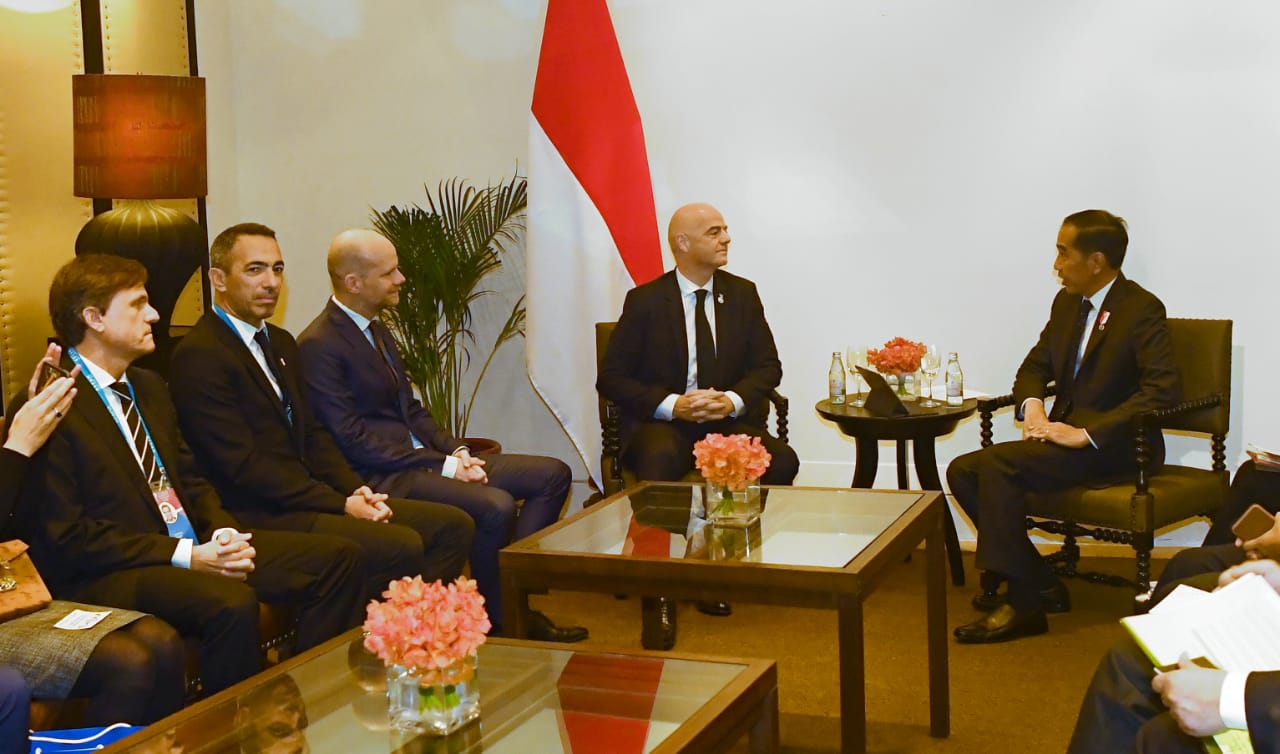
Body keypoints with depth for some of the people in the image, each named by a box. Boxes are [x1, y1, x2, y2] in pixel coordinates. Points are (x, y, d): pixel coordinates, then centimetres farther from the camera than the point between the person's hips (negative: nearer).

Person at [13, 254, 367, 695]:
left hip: (195, 547, 9)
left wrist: (223, 533, -2)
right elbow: (65, 535, -15)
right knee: (232, 603, -37)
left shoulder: (148, 387, 16)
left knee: (339, 559, -3)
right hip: (110, 574, -9)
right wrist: (186, 557, -19)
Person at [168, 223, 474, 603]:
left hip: (306, 497, 9)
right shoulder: (199, 356, -12)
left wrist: (355, 490, -1)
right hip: (262, 517, -9)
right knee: (401, 546, -28)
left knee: (453, 526, -3)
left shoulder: (280, 343, 18)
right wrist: (341, 505, -16)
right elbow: (245, 465, -17)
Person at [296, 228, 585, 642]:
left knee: (553, 474, 1)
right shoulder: (319, 346, -13)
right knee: (495, 506, -32)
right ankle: (500, 622, -10)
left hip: (421, 457, 10)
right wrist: (442, 465, -18)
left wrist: (456, 451, 0)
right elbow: (354, 440, -18)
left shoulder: (376, 329, 16)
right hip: (382, 477, -10)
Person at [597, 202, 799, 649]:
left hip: (730, 420, 3)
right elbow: (610, 378, -2)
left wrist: (733, 400, -13)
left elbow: (768, 366, 9)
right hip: (662, 423, -3)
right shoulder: (645, 301, 1)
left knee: (781, 461, -27)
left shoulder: (743, 294, 11)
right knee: (659, 460, -38)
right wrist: (673, 405, -17)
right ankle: (659, 597, -31)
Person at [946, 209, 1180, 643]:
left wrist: (1085, 433, -26)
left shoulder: (1142, 310, -11)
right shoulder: (1066, 303, 12)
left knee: (998, 464, -27)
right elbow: (1035, 367, 20)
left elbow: (1162, 391, -21)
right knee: (963, 471, -8)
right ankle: (1041, 584, -3)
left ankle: (1021, 603, -19)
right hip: (1064, 432, 8)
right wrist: (1032, 407, -4)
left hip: (1115, 445, -8)